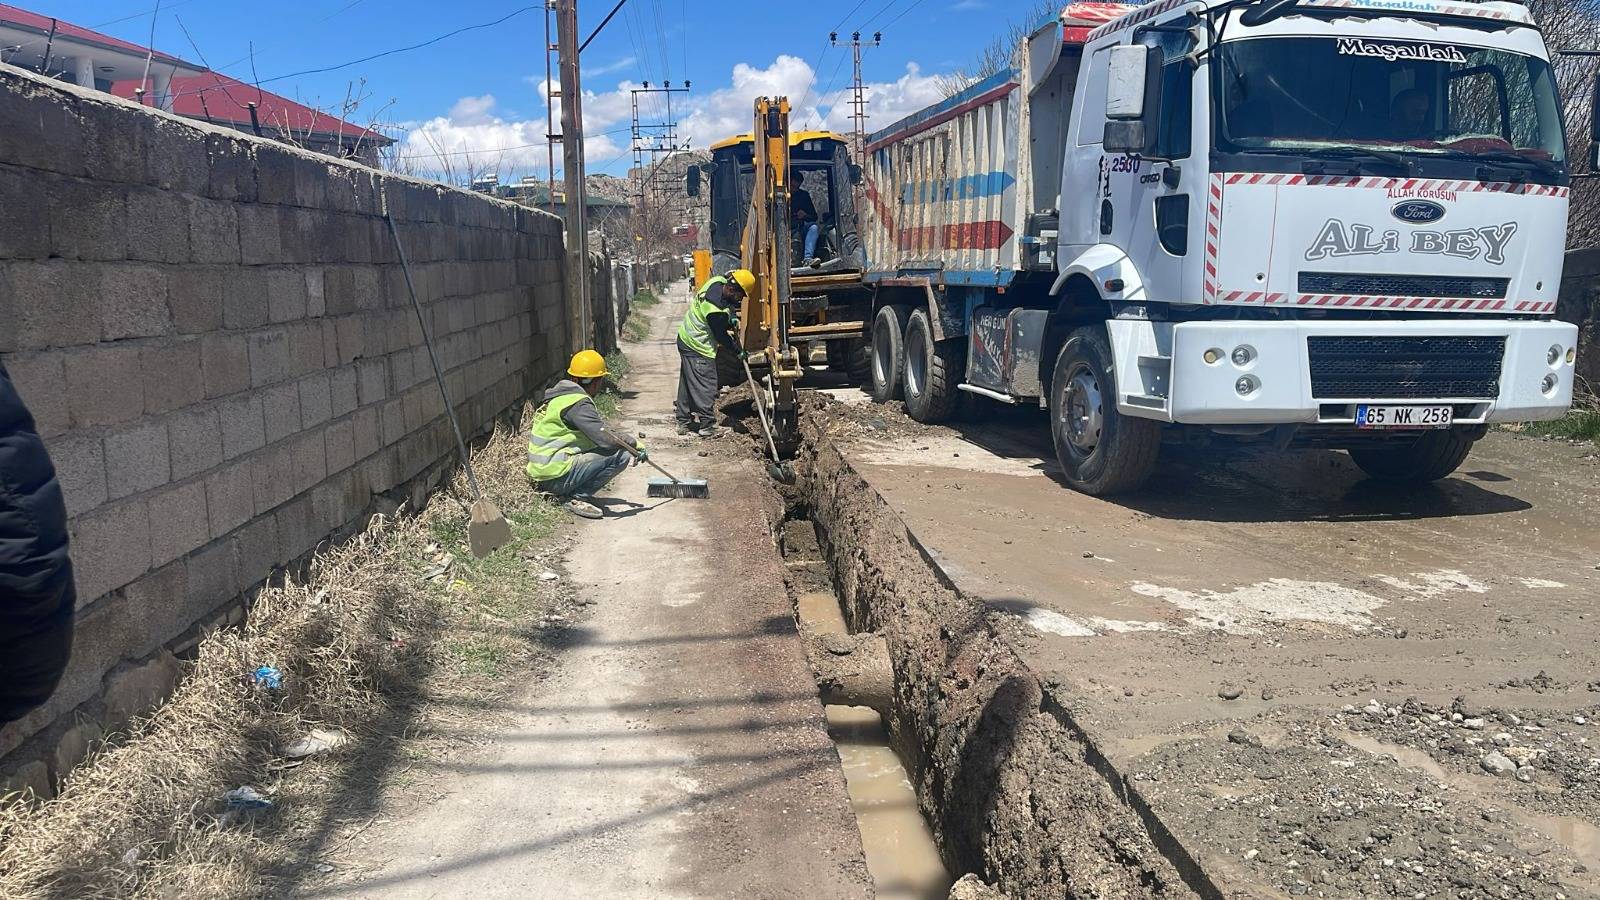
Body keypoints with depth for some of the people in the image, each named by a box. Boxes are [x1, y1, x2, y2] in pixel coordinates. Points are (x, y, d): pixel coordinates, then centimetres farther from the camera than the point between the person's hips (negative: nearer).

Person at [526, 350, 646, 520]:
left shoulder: (561, 395, 16)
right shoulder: (579, 404, -15)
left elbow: (595, 436, 20)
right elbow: (605, 440, -22)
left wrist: (629, 445, 13)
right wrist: (635, 445, -4)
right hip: (556, 477, -10)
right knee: (621, 455, -14)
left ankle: (570, 493, 10)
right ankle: (578, 498, -9)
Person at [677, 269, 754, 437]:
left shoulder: (718, 281, -8)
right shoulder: (716, 311, -32)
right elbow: (722, 336, -18)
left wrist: (730, 319, 5)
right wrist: (738, 352, -3)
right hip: (698, 347, -10)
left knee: (688, 382, 17)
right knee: (706, 386, -2)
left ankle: (684, 422, 27)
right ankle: (707, 426, 6)